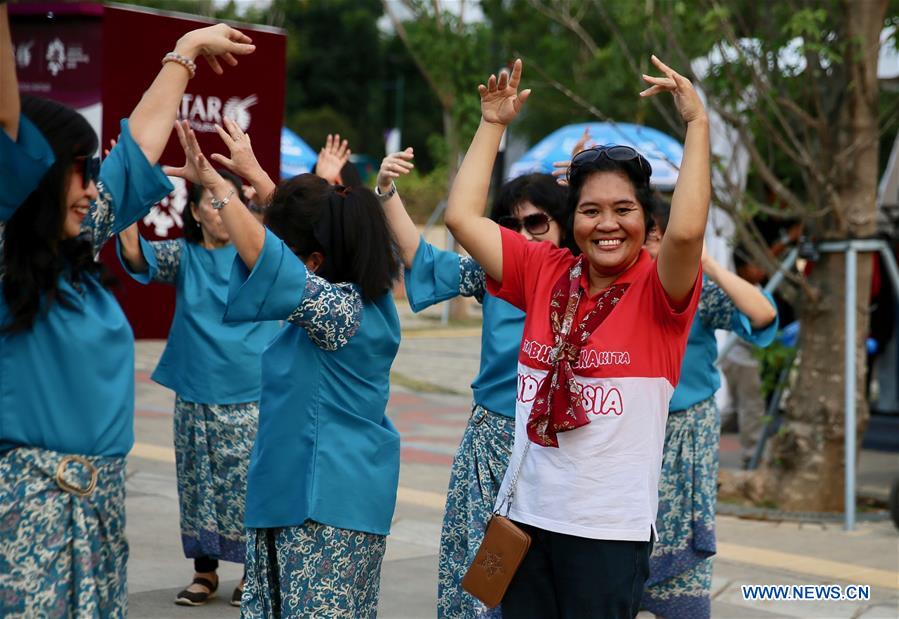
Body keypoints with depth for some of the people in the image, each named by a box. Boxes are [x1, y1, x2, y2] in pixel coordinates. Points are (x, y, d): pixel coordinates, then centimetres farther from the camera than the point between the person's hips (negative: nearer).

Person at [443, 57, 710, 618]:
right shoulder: (546, 274, 5)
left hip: (610, 529, -4)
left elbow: (687, 230, -27)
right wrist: (494, 124, 5)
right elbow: (463, 218, 3)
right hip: (525, 514, 4)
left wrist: (697, 123, -24)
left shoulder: (657, 289, -6)